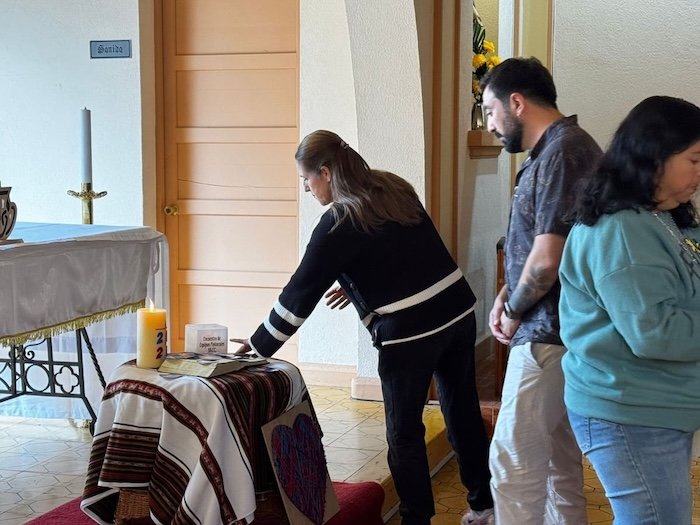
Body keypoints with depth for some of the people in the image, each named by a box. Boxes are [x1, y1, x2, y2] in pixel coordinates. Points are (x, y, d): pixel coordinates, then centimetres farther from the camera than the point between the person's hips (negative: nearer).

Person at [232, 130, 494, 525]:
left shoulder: (337, 223, -11)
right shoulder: (395, 188, 9)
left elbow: (301, 291, -7)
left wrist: (260, 344, 2)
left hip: (410, 330, -8)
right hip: (458, 309, 8)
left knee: (405, 432, 7)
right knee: (464, 411, 17)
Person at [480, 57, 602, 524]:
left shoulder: (562, 152, -18)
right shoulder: (557, 150, 13)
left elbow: (547, 260, -23)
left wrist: (513, 312, -7)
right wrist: (508, 294, 6)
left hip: (547, 335, -10)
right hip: (561, 331, 10)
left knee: (514, 463, -4)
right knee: (559, 463, 16)